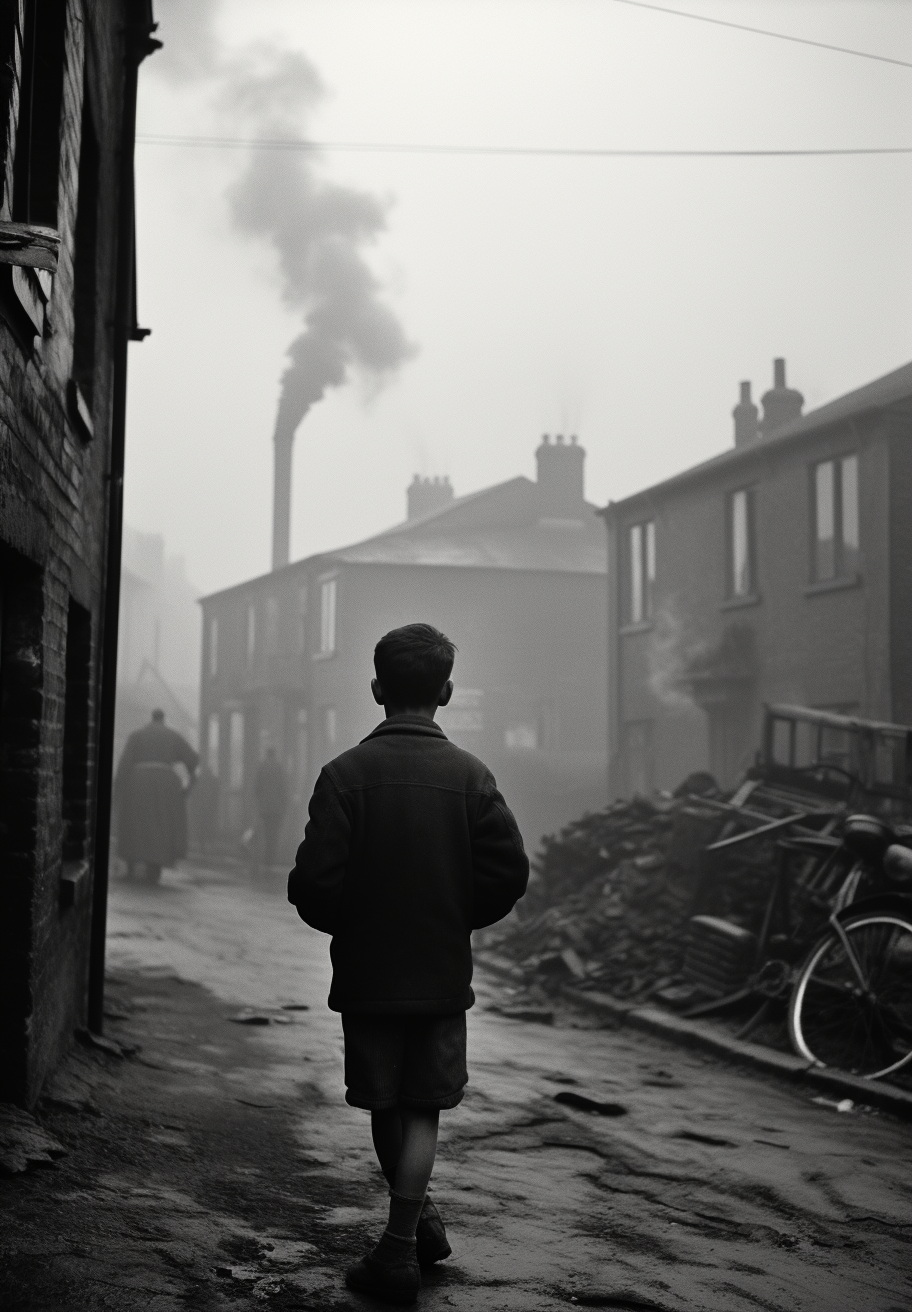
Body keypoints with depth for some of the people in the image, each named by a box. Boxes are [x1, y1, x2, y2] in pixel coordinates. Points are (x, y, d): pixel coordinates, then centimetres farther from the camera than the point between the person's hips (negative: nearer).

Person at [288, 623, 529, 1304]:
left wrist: (348, 925, 6)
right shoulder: (470, 775, -4)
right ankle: (401, 1245, 9)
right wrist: (456, 918, 8)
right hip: (444, 973, 1)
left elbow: (314, 880, -14)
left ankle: (416, 1220, 28)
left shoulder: (346, 773, -9)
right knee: (423, 1109, 9)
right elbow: (510, 872, -9)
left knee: (385, 1106, 15)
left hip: (367, 972, -1)